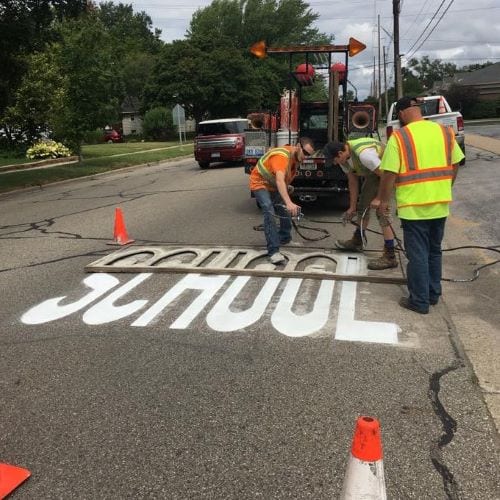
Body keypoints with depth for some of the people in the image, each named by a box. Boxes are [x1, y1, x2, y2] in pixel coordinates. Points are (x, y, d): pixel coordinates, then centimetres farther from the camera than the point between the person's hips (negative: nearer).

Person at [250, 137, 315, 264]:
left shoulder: (296, 157, -5)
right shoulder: (282, 156, -34)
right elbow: (279, 180, -51)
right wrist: (288, 202, -62)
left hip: (274, 186, 9)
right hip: (260, 183, -9)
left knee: (286, 211, 12)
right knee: (269, 212, -26)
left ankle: (285, 239, 35)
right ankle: (274, 251, -30)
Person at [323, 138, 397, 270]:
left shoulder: (363, 154, -37)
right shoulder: (344, 158, -9)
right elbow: (353, 182, 0)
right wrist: (352, 207, 3)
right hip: (373, 172, 9)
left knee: (382, 210, -16)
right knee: (363, 205, 14)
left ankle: (390, 257, -15)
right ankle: (357, 242, 33)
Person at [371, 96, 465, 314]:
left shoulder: (399, 136, -12)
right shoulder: (445, 131, 5)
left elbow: (389, 173, -15)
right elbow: (455, 165, 11)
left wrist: (382, 199, -2)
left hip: (413, 205, -5)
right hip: (441, 204, 6)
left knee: (417, 254, 4)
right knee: (434, 251, 19)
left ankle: (420, 301, 12)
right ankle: (433, 294, 31)